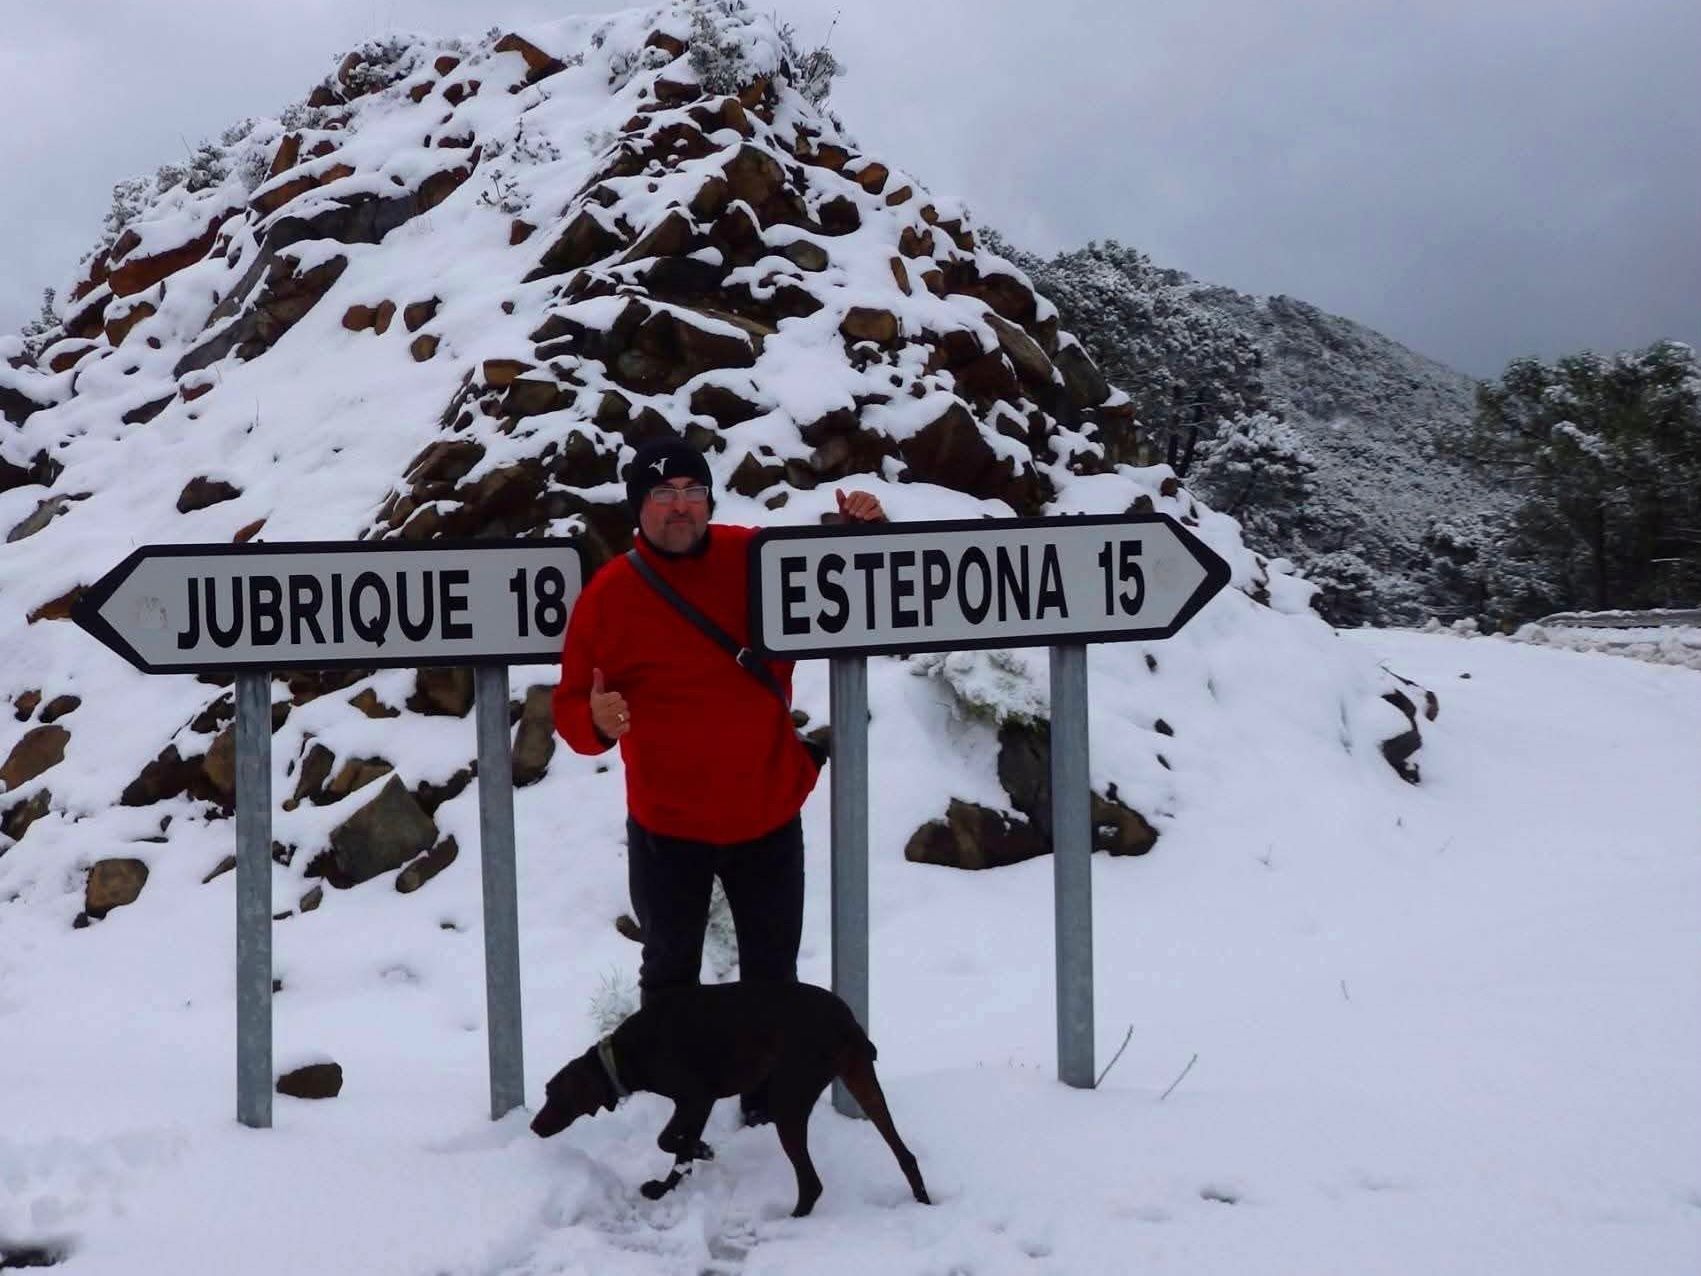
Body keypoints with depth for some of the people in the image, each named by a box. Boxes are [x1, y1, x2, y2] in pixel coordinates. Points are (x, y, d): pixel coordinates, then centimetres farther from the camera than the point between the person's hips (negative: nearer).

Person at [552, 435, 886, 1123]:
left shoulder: (760, 559, -7)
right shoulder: (608, 594, -11)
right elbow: (570, 706, -8)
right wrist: (595, 721, -31)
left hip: (768, 816, 1)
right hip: (665, 826, -1)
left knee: (772, 974, 16)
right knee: (669, 974, 17)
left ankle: (770, 1100, 35)